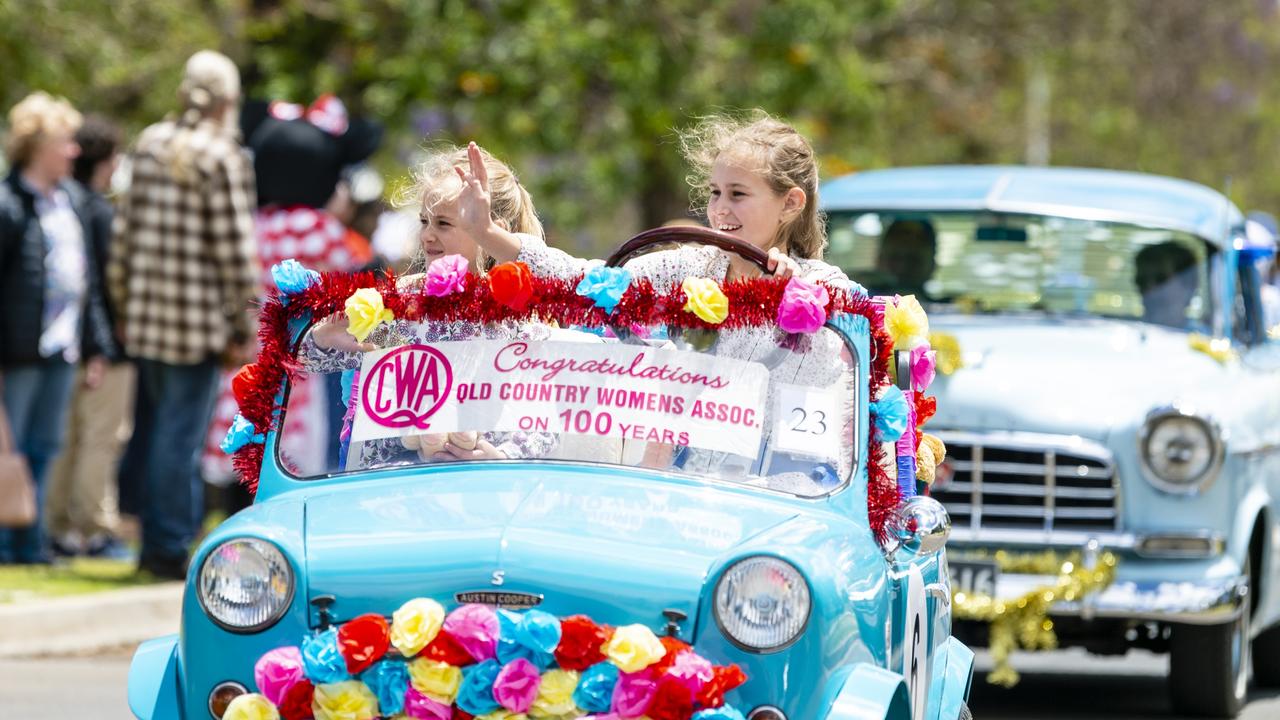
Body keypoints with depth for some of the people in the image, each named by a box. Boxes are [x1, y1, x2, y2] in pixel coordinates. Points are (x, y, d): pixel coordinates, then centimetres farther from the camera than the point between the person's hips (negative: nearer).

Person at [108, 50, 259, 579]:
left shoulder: (150, 143, 6)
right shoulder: (224, 157, -11)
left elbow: (125, 228, 10)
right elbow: (234, 248, -12)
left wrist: (122, 303, 18)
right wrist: (244, 330, -6)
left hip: (145, 316, 6)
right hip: (198, 320, -6)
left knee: (151, 425, 17)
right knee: (180, 432, 0)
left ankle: (153, 534, 24)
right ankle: (166, 545, 4)